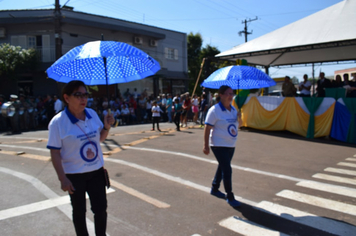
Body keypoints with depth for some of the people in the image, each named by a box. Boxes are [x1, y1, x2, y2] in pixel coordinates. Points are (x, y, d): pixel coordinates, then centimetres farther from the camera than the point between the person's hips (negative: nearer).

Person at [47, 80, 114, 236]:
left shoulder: (92, 114, -3)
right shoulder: (58, 122, -17)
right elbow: (55, 153, -15)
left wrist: (107, 127, -10)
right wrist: (62, 178, -18)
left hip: (96, 171, 4)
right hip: (74, 175, -4)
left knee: (101, 209, 12)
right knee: (79, 211, 16)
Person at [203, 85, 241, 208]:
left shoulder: (233, 109, 7)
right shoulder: (214, 110, -15)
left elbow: (237, 124, 17)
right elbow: (207, 128, -16)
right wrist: (206, 145, -19)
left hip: (231, 145, 8)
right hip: (219, 145, -8)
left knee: (222, 167, 18)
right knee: (227, 170, -8)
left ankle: (214, 188, 38)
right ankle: (230, 197, 6)